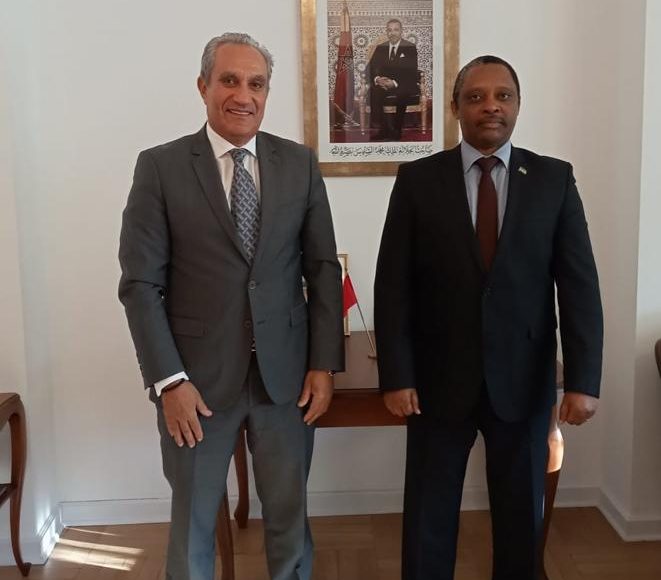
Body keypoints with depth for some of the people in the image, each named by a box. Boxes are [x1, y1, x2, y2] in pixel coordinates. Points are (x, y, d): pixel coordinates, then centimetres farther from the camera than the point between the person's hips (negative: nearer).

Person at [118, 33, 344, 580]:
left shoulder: (300, 163, 3)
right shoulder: (160, 166, -4)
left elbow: (323, 268, 4)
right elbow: (140, 283, -6)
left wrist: (324, 363, -1)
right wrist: (168, 380, -11)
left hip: (285, 371, 2)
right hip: (197, 374, -1)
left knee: (289, 513, 15)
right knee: (193, 518, 15)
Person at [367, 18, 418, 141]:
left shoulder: (410, 48, 2)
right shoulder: (380, 48, 15)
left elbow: (412, 72, -8)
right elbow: (371, 67, 8)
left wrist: (395, 83, -23)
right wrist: (376, 79, -16)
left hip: (403, 85, -3)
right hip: (383, 83, 3)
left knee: (401, 94, -37)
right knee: (374, 91, -29)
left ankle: (396, 130, -23)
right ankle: (383, 129, -24)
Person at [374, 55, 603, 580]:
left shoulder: (555, 179, 0)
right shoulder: (417, 180, -2)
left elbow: (579, 285, -3)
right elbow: (393, 286, -4)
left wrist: (583, 380, -10)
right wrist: (396, 375, -9)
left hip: (524, 380, 1)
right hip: (439, 379, -1)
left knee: (523, 514, 15)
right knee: (429, 515, 11)